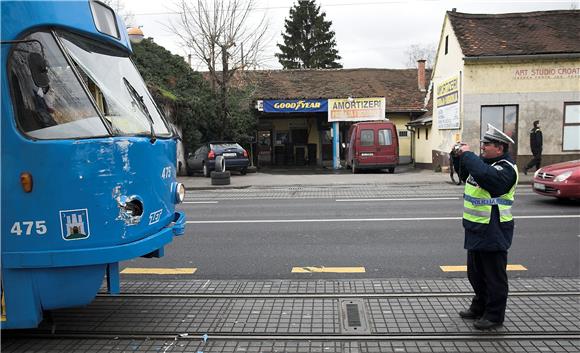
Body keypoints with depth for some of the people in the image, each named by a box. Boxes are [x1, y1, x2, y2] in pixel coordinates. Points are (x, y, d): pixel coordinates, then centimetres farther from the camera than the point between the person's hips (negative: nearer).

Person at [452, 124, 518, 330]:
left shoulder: (506, 168, -17)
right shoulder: (484, 162, 11)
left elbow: (485, 175, -37)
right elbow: (465, 175, 25)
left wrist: (468, 155, -25)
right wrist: (459, 157, 8)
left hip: (493, 231, -9)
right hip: (476, 229, 9)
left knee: (494, 276, 4)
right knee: (475, 273, 20)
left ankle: (494, 315, 17)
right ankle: (480, 307, 36)